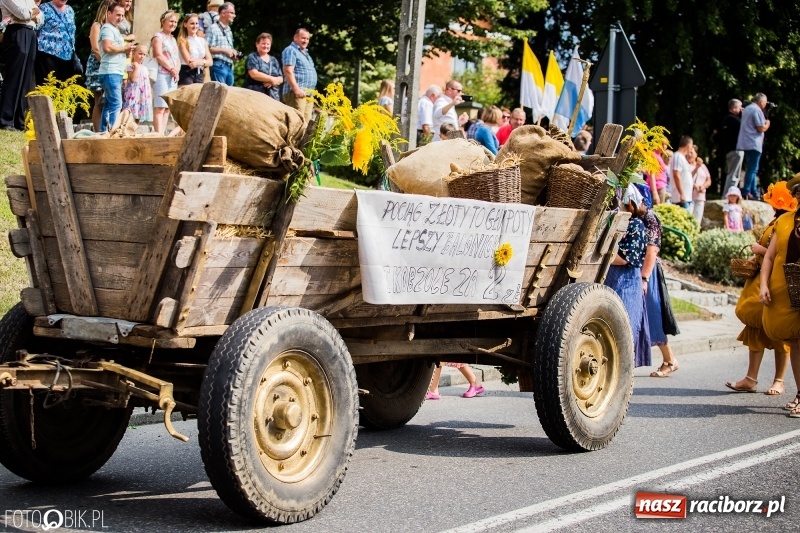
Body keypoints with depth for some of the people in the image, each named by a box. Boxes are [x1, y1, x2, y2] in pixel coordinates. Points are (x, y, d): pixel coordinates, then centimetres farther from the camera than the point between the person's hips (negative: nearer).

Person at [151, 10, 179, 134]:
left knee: (167, 107, 5)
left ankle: (162, 133, 5)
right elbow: (159, 56, -12)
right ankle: (158, 134, -17)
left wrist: (177, 70, 1)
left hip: (173, 76, 8)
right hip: (162, 75, -8)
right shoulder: (158, 37, -2)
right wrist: (172, 69, -12)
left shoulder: (173, 39, 22)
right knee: (160, 107, -12)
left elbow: (177, 58, 20)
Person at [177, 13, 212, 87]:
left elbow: (210, 61, 5)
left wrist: (200, 62, -14)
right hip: (186, 73, -5)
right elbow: (189, 61, -11)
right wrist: (204, 61, -9)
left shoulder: (202, 41, 13)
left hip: (199, 74, 5)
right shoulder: (182, 41, -2)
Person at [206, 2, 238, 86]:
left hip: (229, 67, 8)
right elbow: (208, 48, -13)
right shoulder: (213, 28, -5)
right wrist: (224, 50, -15)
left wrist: (234, 54, 8)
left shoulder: (229, 31, 21)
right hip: (219, 66, -8)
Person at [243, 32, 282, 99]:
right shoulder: (252, 57, 5)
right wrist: (272, 79, -8)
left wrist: (273, 82, -8)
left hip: (274, 97, 5)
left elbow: (281, 78, 15)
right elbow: (254, 74, -11)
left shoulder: (274, 60, 21)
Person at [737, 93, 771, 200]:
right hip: (753, 144, -10)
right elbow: (761, 128, -15)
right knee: (752, 169, -9)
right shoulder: (757, 110, -12)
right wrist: (767, 124, 4)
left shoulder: (747, 109, 18)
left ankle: (754, 193, 15)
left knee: (752, 169, 13)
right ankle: (746, 193, -12)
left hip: (745, 144, 10)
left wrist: (764, 124, 21)